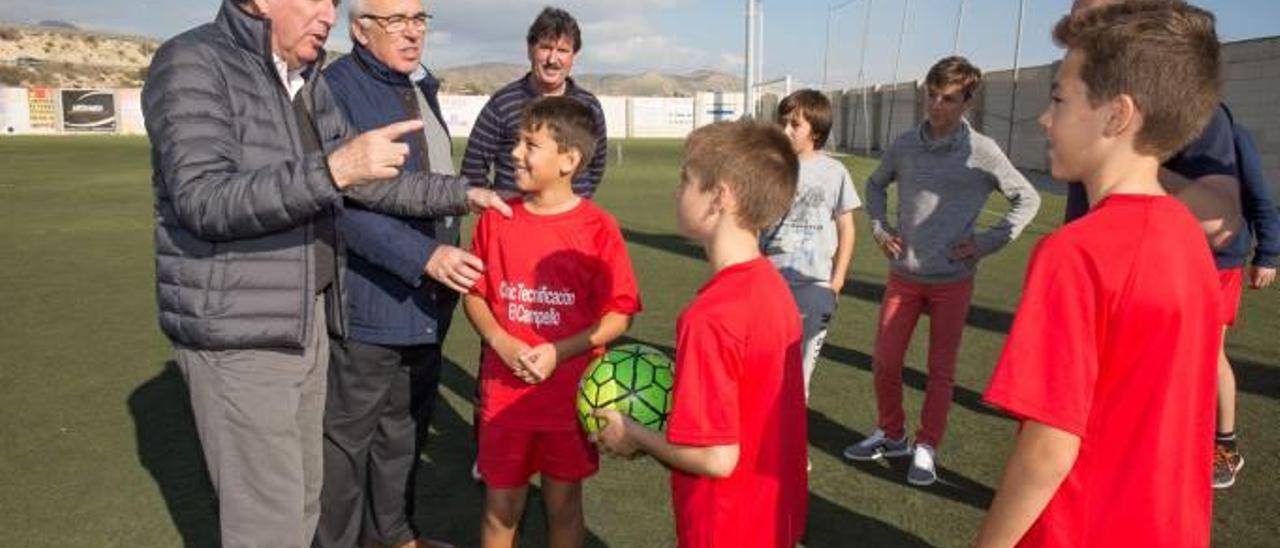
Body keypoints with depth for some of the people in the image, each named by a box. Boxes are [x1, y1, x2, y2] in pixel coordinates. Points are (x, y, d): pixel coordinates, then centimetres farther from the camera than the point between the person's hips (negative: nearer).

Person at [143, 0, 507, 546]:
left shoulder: (309, 82, 10)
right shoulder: (192, 64, -13)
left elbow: (366, 183, 15)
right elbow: (203, 201, -26)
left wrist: (461, 193, 11)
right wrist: (333, 169, -35)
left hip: (304, 322, 7)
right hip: (236, 335, -7)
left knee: (302, 501, 18)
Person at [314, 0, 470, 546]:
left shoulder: (423, 87, 14)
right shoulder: (338, 89, -13)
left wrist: (449, 257, 18)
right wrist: (424, 256, -28)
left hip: (428, 298, 8)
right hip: (371, 299, -8)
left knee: (405, 425, 19)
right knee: (348, 434, 6)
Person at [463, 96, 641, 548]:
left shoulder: (598, 229, -11)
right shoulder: (496, 219, -2)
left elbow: (619, 315, -9)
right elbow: (474, 294, 4)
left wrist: (557, 353, -19)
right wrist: (503, 344, -13)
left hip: (571, 396, -2)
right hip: (504, 393, 2)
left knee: (563, 502, 16)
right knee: (500, 507, 15)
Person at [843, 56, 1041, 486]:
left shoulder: (982, 152, -7)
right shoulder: (904, 146, 1)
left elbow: (1027, 199, 2)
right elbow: (875, 185, 19)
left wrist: (988, 241, -6)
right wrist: (879, 228, 5)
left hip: (953, 279, -3)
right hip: (903, 275, 3)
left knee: (941, 369, 7)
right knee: (884, 360, 6)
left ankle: (927, 448, 22)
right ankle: (891, 435, 27)